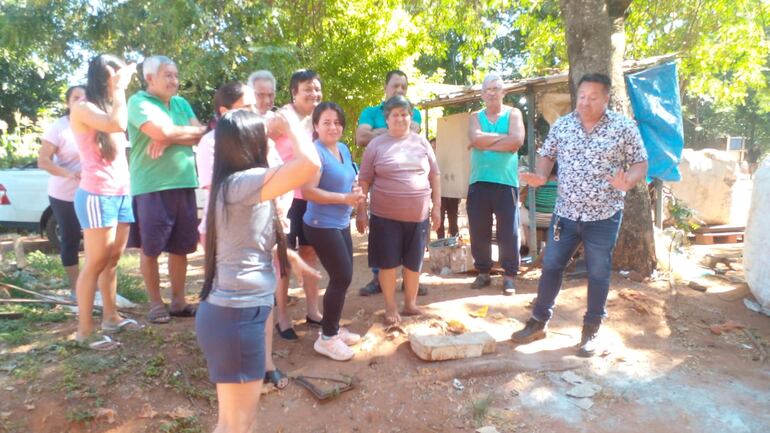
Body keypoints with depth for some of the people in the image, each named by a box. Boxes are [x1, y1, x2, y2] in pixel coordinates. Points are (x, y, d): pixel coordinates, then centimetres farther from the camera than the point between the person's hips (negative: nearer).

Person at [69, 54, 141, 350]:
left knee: (113, 260, 13)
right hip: (97, 195, -8)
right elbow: (118, 124, -23)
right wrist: (119, 88, -13)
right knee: (96, 263, -5)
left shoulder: (108, 107, 19)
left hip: (121, 194, 8)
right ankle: (85, 330, 3)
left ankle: (110, 317, 23)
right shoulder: (82, 108, -7)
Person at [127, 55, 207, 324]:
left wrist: (170, 139, -13)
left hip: (184, 184, 6)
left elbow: (199, 136, 3)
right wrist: (191, 130, -4)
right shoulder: (138, 102, -5)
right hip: (150, 187, -6)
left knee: (180, 247, 10)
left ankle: (178, 301, 21)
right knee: (150, 248, 4)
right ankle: (156, 303, 16)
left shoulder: (181, 103, 14)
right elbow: (162, 131, -20)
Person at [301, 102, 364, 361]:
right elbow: (307, 191, -25)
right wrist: (344, 198, -24)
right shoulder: (316, 152, -18)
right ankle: (326, 338, 9)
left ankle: (333, 328, 30)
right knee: (342, 277, -6)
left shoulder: (344, 149, 9)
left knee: (342, 277, 15)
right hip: (322, 225, -9)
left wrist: (356, 192, 1)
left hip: (341, 224, 9)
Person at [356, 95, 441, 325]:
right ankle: (391, 308, 21)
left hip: (418, 215, 2)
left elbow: (435, 176, 10)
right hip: (386, 215, -2)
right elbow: (364, 180, 1)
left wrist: (436, 206, 6)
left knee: (414, 262, 11)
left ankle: (410, 303, 29)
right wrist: (361, 211, -4)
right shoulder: (376, 145, 0)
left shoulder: (422, 142, 7)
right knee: (388, 262, 5)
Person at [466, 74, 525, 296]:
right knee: (478, 232, 6)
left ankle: (509, 276, 12)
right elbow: (476, 139, -10)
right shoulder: (476, 116, 11)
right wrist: (503, 137, -9)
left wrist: (485, 143, -11)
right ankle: (483, 272, 21)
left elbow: (516, 141, -14)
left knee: (508, 233, 0)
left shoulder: (513, 114, 5)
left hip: (506, 183, -2)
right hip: (479, 183, 2)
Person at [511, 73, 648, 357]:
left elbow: (640, 164, -2)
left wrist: (627, 182, -23)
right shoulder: (562, 125, 2)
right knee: (551, 266, 9)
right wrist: (540, 176, -10)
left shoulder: (624, 127, -6)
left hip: (604, 217, -2)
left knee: (598, 274, 9)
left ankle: (591, 331, 25)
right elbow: (547, 155, 11)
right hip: (565, 213, 3)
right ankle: (538, 322, 24)